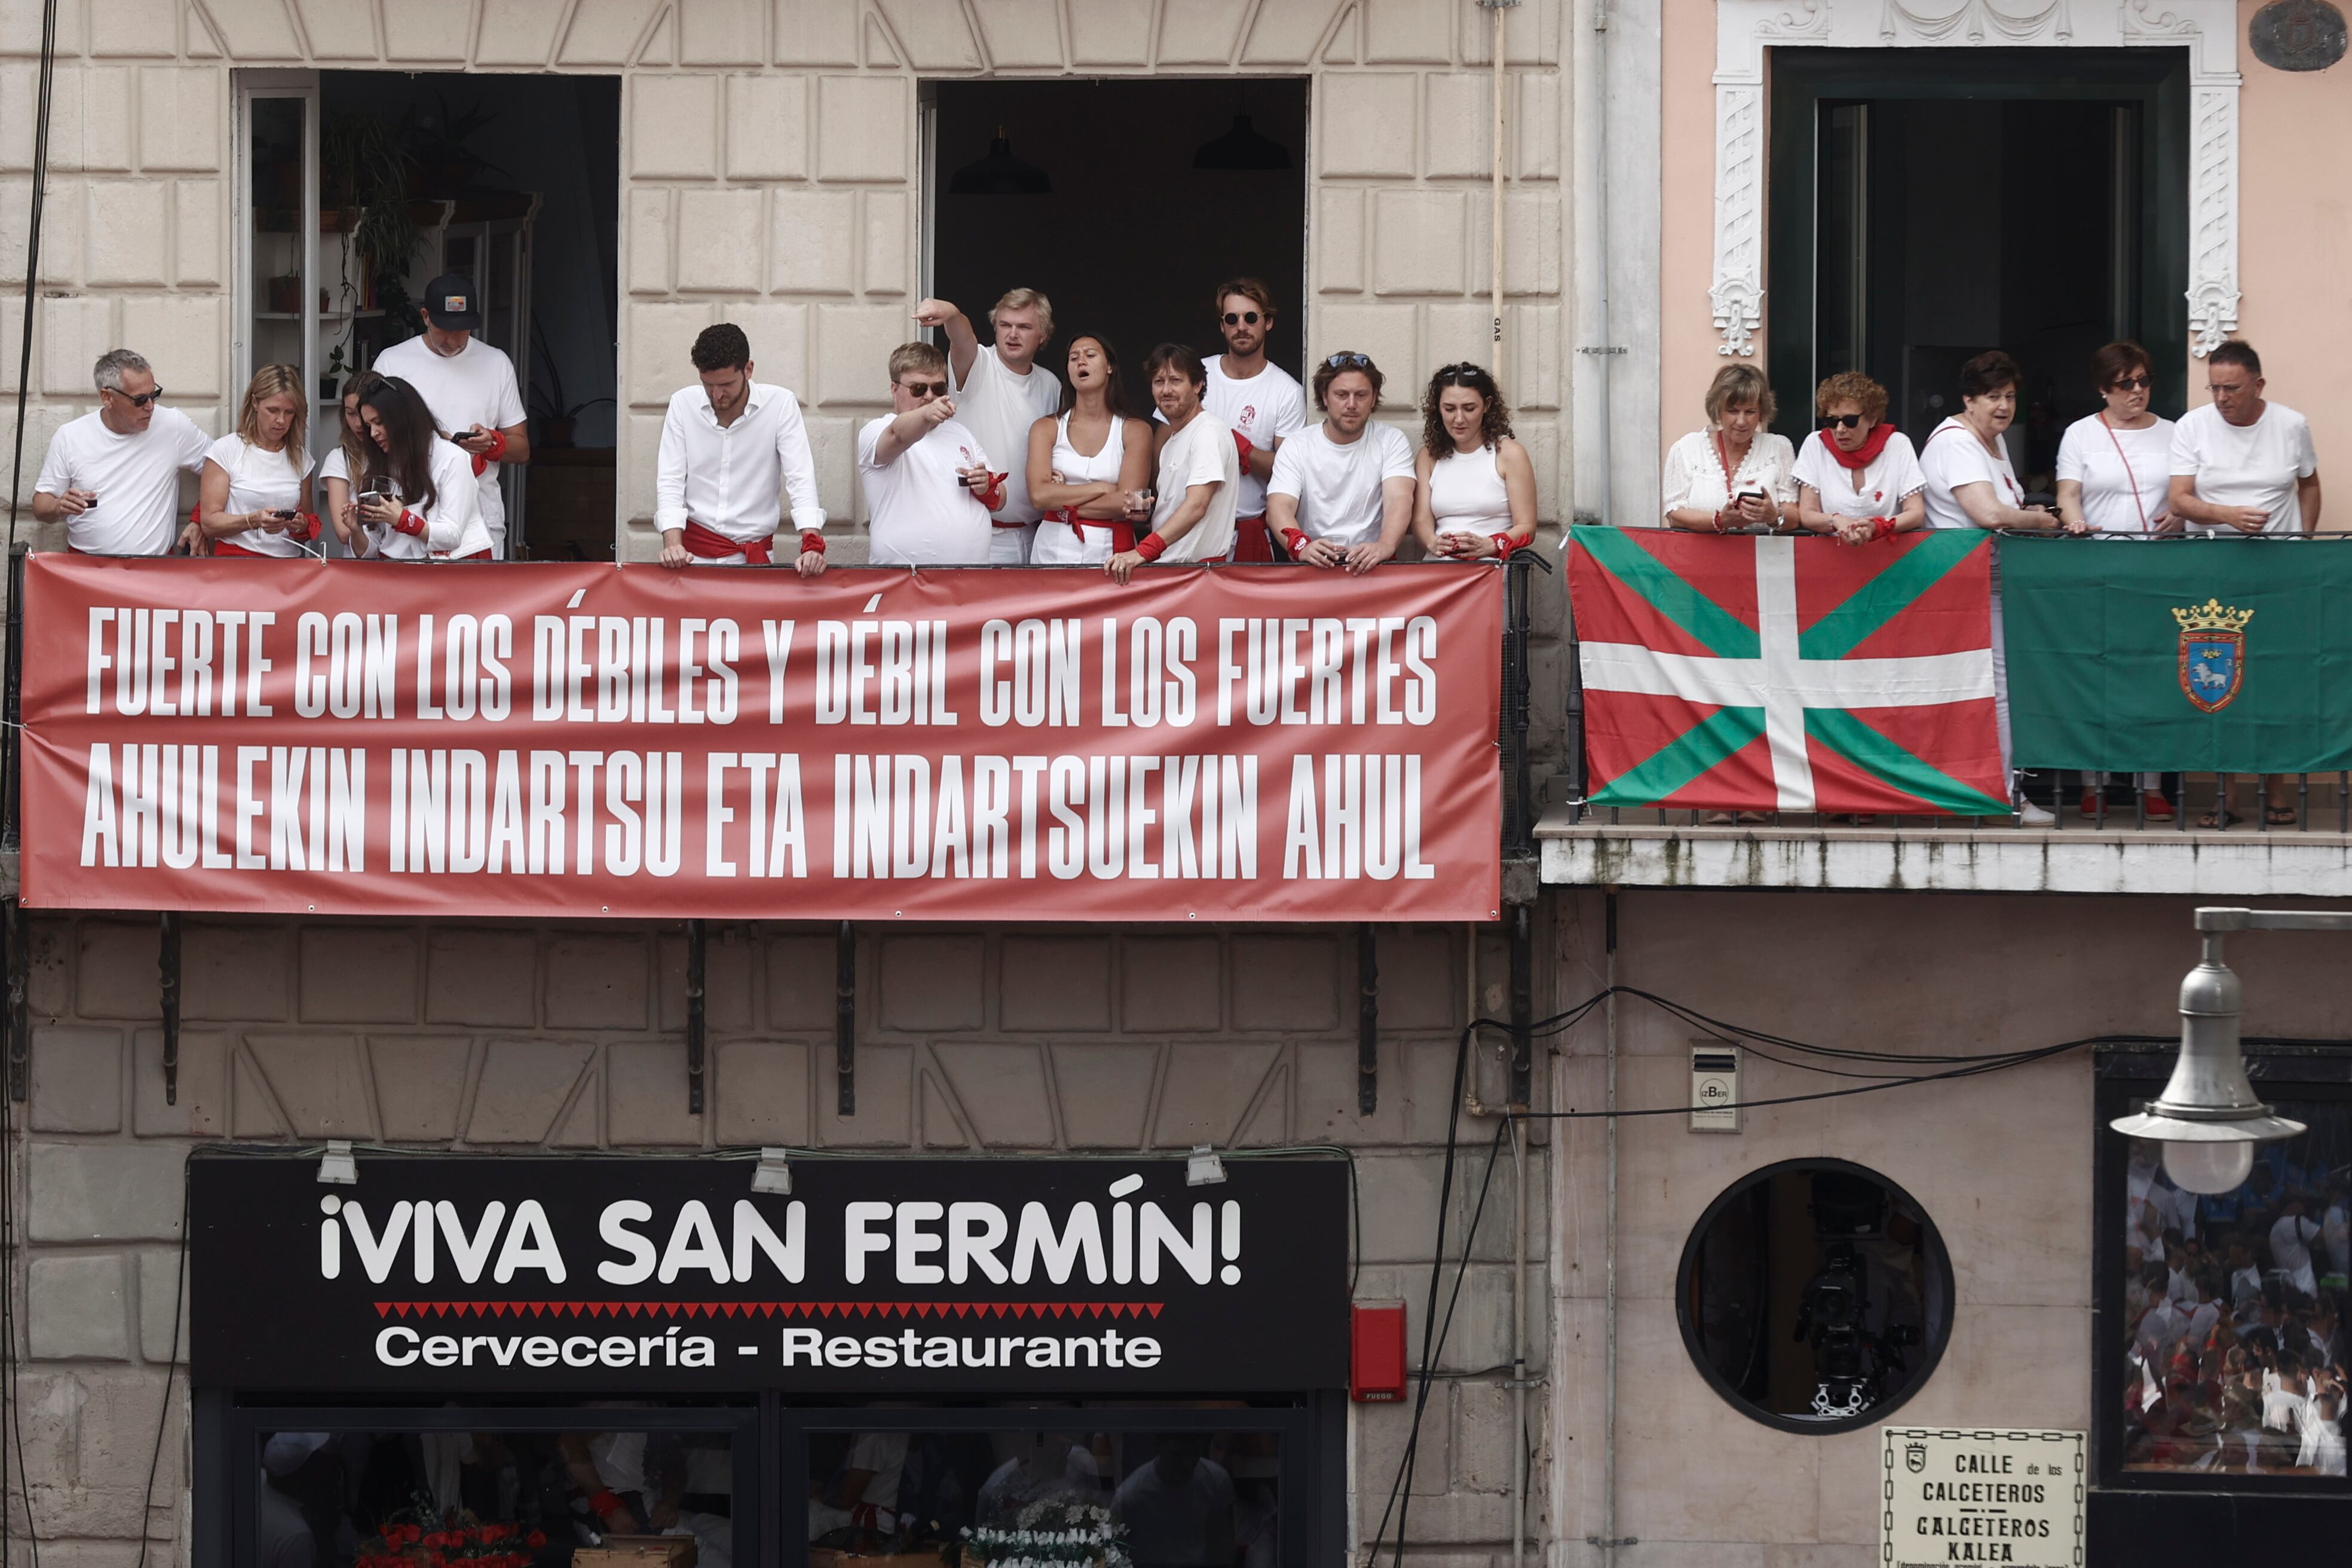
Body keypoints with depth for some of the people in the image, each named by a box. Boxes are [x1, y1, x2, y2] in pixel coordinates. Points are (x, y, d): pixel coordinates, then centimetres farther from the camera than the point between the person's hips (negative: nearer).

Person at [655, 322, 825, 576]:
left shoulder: (780, 405, -4)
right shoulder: (683, 404, 0)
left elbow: (801, 479, -9)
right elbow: (670, 480, -1)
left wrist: (812, 545, -23)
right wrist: (673, 545, -16)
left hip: (755, 556, -1)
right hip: (694, 553, 1)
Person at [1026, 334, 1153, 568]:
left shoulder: (1135, 431, 4)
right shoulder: (1046, 428, 9)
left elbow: (1125, 504, -6)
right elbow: (1039, 494, -6)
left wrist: (1064, 501, -5)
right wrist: (1102, 488, -7)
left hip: (1111, 551, -1)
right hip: (1055, 552, 1)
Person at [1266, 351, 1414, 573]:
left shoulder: (1391, 442, 4)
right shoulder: (1297, 448, 4)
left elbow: (1399, 501, -12)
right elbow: (1278, 508, -10)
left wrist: (1384, 546, -35)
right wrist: (1301, 546, -33)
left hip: (1371, 564, -1)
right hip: (1311, 566, 1)